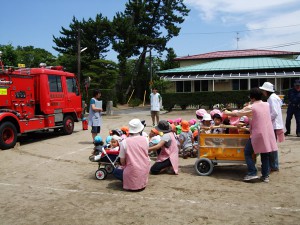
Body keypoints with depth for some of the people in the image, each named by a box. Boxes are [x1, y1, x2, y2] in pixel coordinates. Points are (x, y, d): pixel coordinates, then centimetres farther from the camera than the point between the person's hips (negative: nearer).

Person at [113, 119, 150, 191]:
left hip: (132, 173, -4)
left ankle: (130, 183, 3)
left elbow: (122, 161, -5)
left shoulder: (124, 142, -11)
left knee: (116, 171, 24)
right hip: (145, 173, 4)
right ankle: (142, 182, 14)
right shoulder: (145, 139, -3)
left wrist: (124, 165, 18)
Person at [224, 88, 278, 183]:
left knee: (247, 152, 8)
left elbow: (237, 113, 1)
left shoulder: (251, 107, -9)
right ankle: (265, 175, 15)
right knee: (265, 155, 12)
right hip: (268, 134, 6)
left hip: (257, 134, -6)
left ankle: (252, 173, 3)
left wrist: (228, 113, 17)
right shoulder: (267, 105, 7)